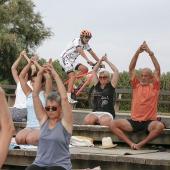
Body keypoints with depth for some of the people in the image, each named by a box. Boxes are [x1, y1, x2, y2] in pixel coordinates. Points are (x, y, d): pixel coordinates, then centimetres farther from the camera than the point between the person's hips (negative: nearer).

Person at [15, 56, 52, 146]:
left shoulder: (45, 94, 2)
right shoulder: (29, 93, 14)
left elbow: (48, 78, -14)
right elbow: (21, 77, 9)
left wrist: (36, 64, -10)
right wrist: (29, 63, -2)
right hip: (29, 127, 4)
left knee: (30, 139, -33)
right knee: (18, 138, -28)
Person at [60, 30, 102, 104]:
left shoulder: (86, 44, 6)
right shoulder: (77, 41, -19)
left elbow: (92, 53, 11)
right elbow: (80, 50, -36)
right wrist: (87, 60, -47)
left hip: (72, 61, 8)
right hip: (65, 59, -8)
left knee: (85, 69, -10)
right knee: (72, 76, -22)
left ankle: (74, 84, 4)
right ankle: (68, 98, -28)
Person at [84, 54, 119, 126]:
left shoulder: (111, 86, 7)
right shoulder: (97, 85, 16)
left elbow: (116, 71, 2)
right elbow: (94, 71, 19)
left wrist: (107, 60, 8)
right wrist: (100, 60, 15)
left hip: (107, 113, -3)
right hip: (95, 112, 3)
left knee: (103, 121, -38)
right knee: (87, 121, -30)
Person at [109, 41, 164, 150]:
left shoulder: (154, 87, 6)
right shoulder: (136, 86, 11)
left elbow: (158, 70, -6)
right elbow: (131, 69, 3)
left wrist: (151, 54, -13)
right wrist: (138, 53, -8)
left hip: (149, 122, -3)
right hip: (134, 121, 3)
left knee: (160, 126, -37)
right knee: (112, 124, -16)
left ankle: (141, 144, -23)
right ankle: (131, 144, -22)